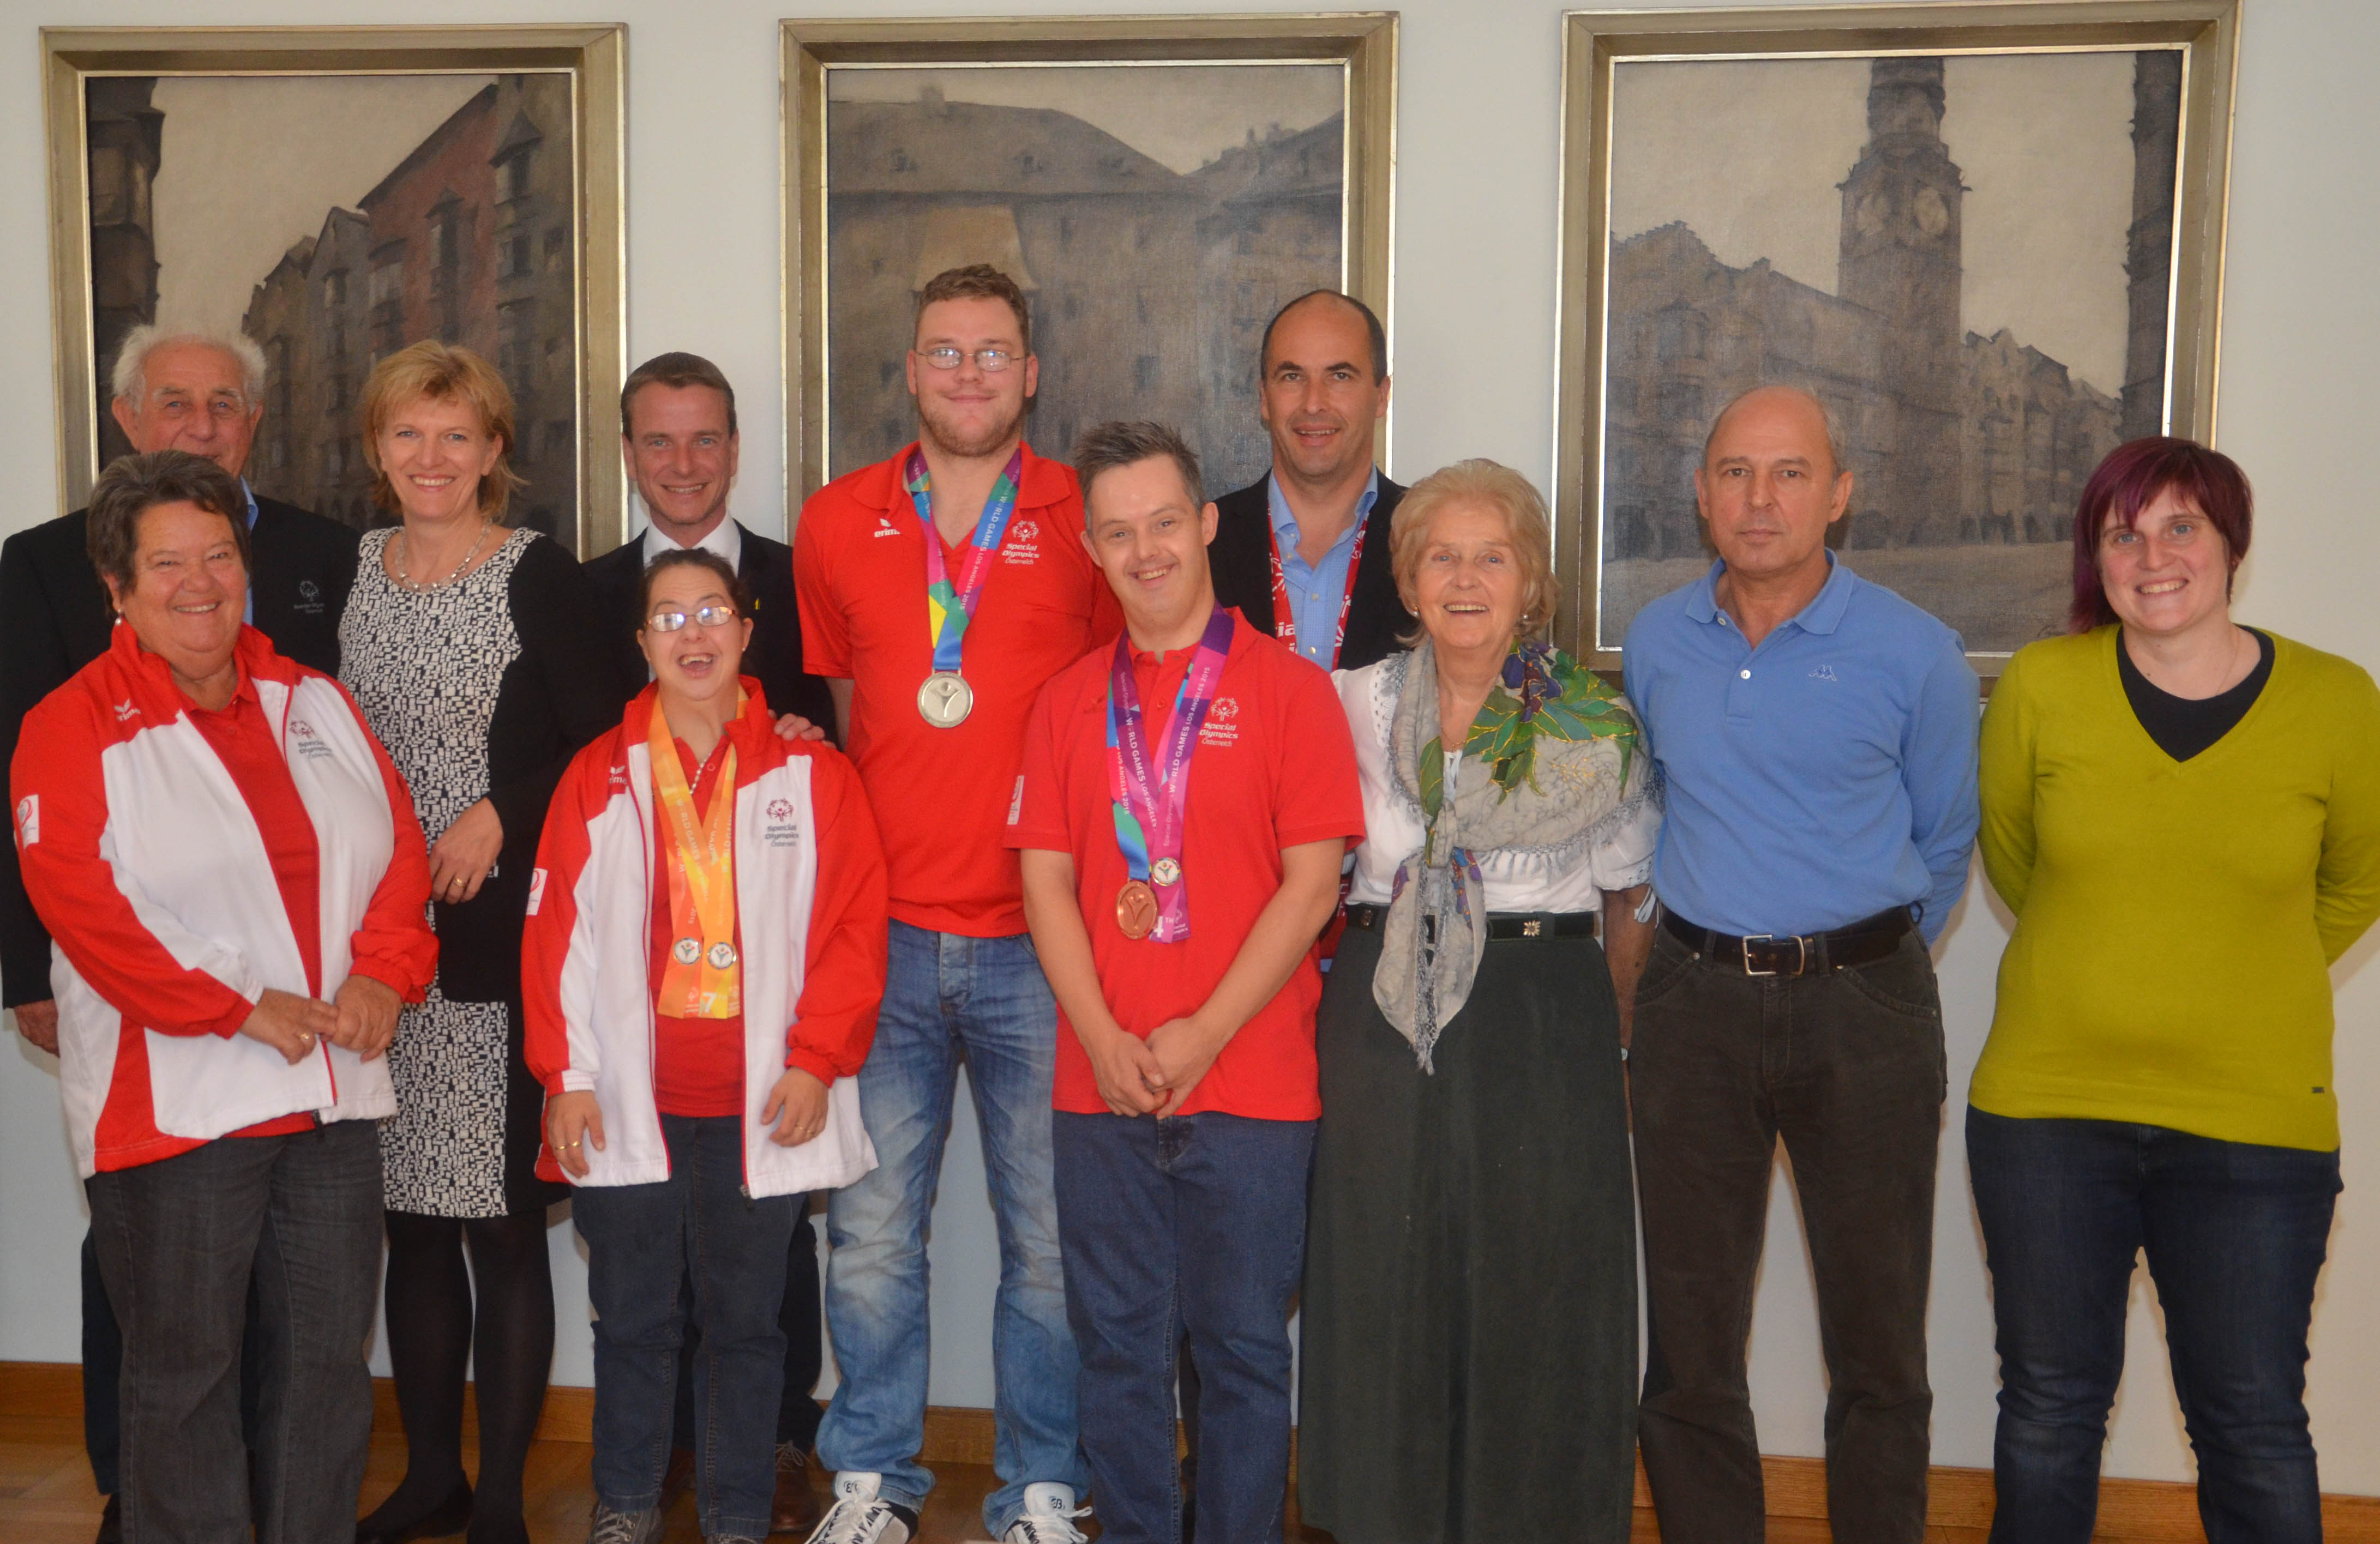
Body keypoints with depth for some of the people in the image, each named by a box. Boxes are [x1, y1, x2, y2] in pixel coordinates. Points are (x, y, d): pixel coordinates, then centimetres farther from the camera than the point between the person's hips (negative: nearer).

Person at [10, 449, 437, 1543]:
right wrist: (237, 1009, -16)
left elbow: (398, 840, 11)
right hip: (173, 1099, -5)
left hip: (335, 1089, 5)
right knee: (186, 1371, 6)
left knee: (330, 1357, 12)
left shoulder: (312, 702, 11)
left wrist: (383, 968, -7)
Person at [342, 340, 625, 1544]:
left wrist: (502, 813, -14)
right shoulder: (349, 570, 10)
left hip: (501, 937, -5)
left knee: (503, 1219, 0)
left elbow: (602, 742, -6)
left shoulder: (538, 576, -5)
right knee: (411, 1216, 12)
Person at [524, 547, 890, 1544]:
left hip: (764, 1107, -1)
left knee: (746, 1320, 9)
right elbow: (556, 931, 2)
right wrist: (565, 1076, -3)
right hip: (626, 1105, 1)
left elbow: (853, 921, -2)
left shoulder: (811, 774, 2)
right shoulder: (599, 776, 5)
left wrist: (817, 1059, -8)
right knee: (632, 1317, 11)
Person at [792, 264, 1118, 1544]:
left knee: (1049, 1233, 5)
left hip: (1037, 938, -1)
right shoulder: (836, 524, 8)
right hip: (882, 928, 2)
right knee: (869, 1227, 7)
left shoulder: (1086, 522, 2)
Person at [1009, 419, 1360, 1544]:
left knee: (1243, 1350, 7)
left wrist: (1201, 1037, -11)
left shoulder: (1287, 687, -1)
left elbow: (1313, 880, -6)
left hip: (1252, 1084, -3)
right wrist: (1106, 1041, -7)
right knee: (1118, 1346, 11)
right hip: (1102, 1086, 3)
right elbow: (1046, 879, 6)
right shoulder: (1068, 700, 9)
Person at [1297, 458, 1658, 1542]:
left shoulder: (1598, 727, 1)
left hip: (1544, 1017, -1)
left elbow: (1630, 906, 7)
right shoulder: (1356, 706, 5)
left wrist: (1607, 1043, 4)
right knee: (1384, 1285, 7)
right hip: (1384, 1021, 2)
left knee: (1536, 1283, 3)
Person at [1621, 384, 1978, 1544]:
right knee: (1688, 1349, 9)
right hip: (1693, 1002, 2)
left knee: (1878, 1348, 8)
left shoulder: (1915, 655, -4)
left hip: (1863, 1007, -2)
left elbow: (1941, 846, 8)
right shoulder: (1655, 643, 5)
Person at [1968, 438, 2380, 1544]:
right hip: (2046, 1105, 1)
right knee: (2049, 1408, 14)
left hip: (2256, 1121, 0)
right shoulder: (2041, 685, -5)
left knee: (2254, 1429, 10)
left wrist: (2237, 985, 11)